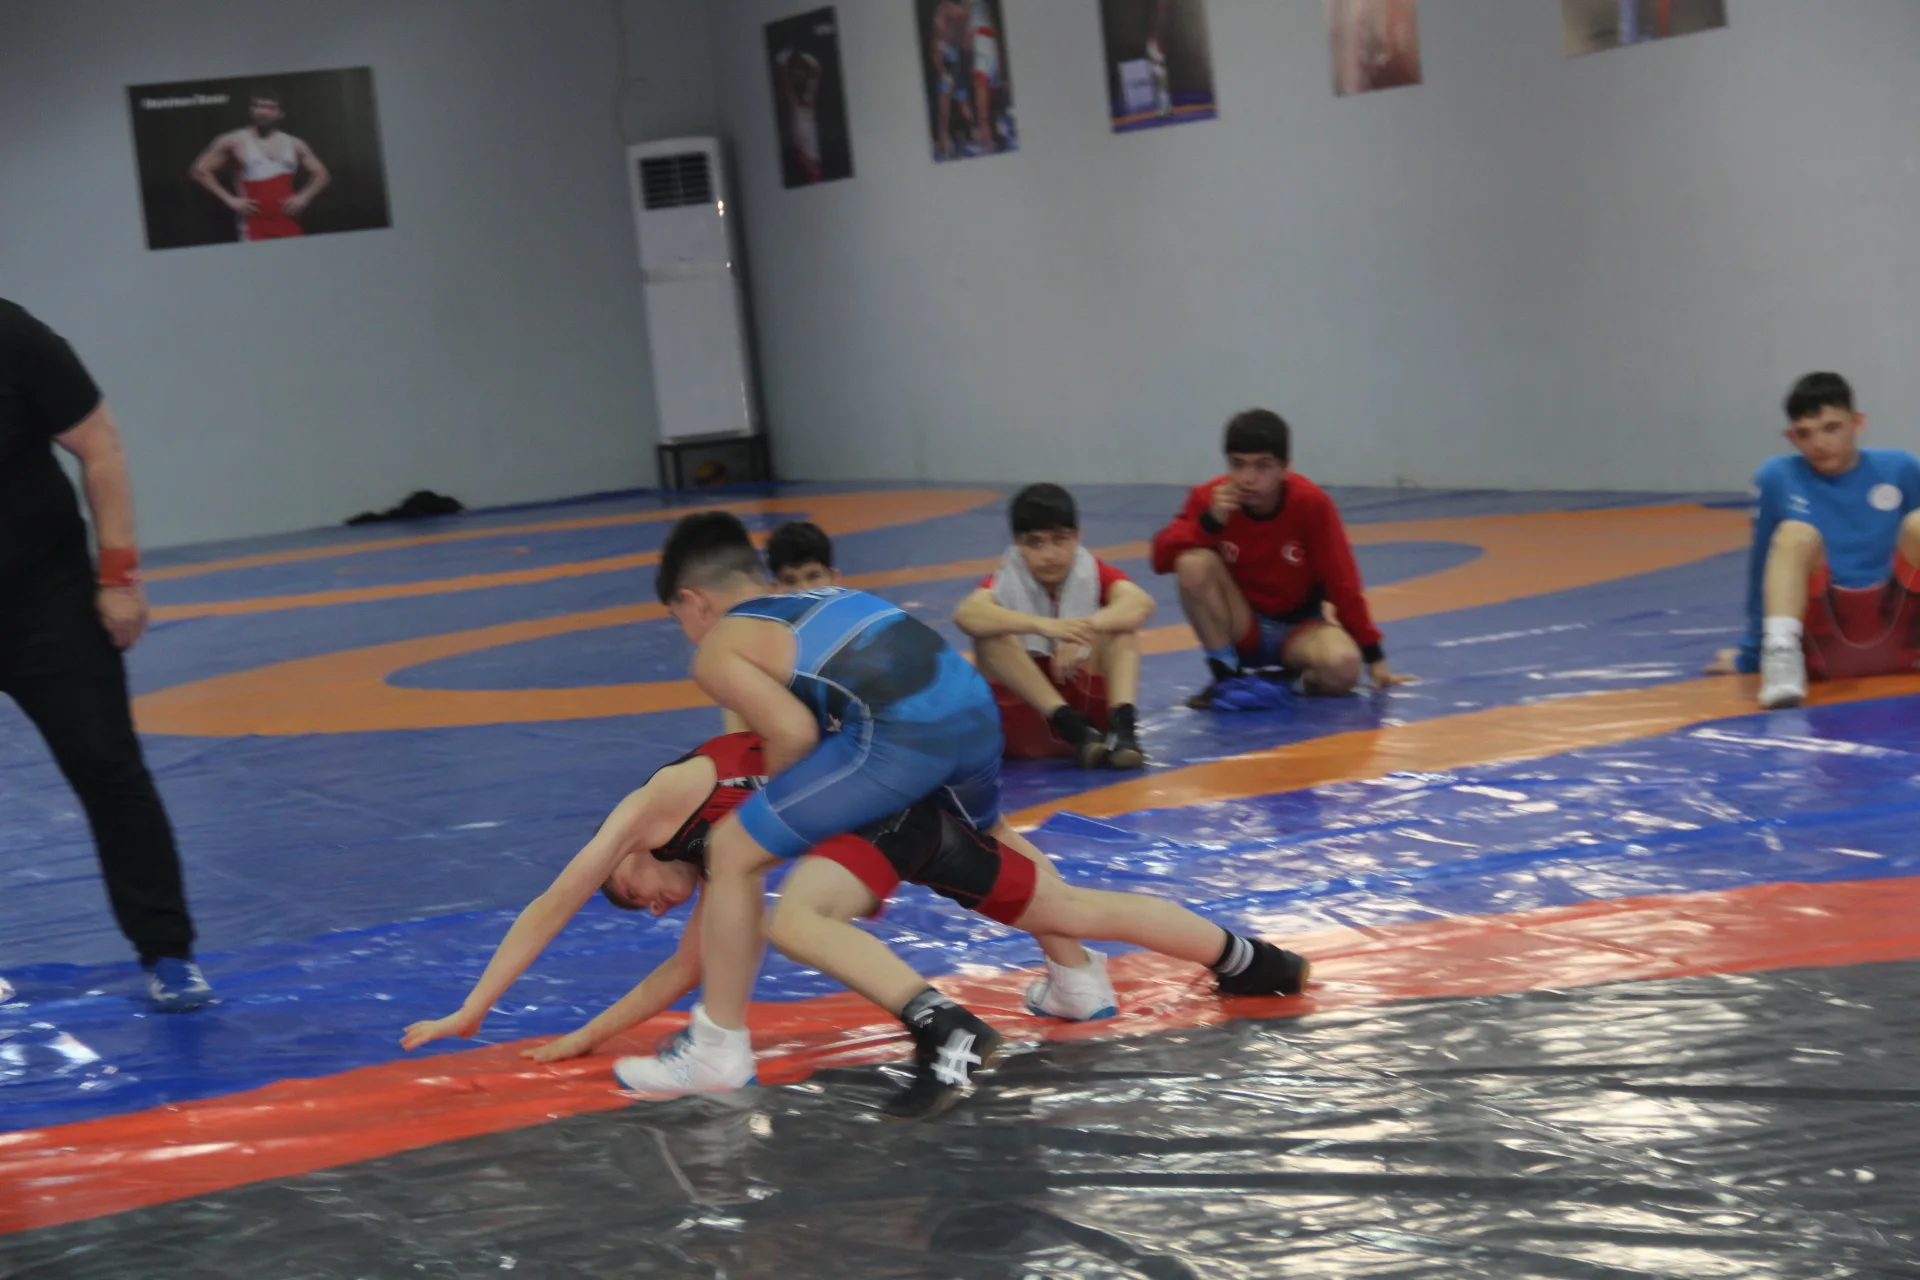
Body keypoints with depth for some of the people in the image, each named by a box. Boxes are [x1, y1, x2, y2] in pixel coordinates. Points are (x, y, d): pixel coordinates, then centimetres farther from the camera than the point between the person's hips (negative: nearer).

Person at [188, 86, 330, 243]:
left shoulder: (294, 145, 12)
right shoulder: (235, 142, 2)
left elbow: (321, 174, 18)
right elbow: (201, 170, 1)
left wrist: (304, 197, 0)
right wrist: (229, 199, -7)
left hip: (288, 224, 4)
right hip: (256, 227, -4)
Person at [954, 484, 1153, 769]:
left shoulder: (1093, 573, -4)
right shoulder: (1008, 581, -9)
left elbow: (1142, 603, -24)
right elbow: (965, 614, -33)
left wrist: (1086, 628, -43)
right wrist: (1043, 625, -47)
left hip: (1087, 701, 1)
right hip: (1024, 721, -1)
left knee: (1119, 620, -16)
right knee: (991, 632, -24)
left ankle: (1121, 723, -33)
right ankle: (1070, 726, -31)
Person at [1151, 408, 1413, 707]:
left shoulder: (1311, 503, -19)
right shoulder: (1210, 498, -13)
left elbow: (1342, 583, -13)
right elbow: (1162, 559, -17)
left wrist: (1374, 658, -13)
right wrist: (1208, 521, -31)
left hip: (1298, 626, -2)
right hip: (1241, 628, 2)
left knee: (1342, 666, -35)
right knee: (1194, 562, -28)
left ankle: (1307, 678, 2)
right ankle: (1227, 675, -12)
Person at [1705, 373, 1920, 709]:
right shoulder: (1776, 478, 2)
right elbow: (1762, 568, 9)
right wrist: (1749, 654, 14)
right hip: (1827, 636, -1)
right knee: (1795, 535, -28)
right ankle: (1782, 653, -50)